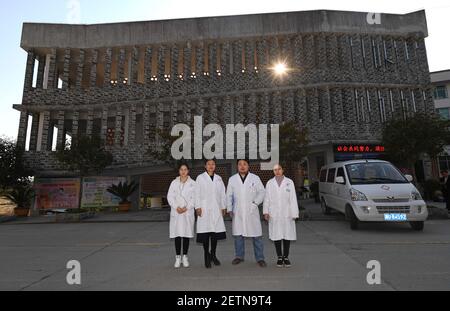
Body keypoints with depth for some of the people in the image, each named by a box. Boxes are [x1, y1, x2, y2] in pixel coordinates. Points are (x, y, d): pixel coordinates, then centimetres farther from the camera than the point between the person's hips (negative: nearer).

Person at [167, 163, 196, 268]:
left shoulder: (192, 183, 4)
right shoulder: (174, 182, 8)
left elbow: (194, 197, -2)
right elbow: (170, 196, 2)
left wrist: (186, 207, -11)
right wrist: (176, 207, -10)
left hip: (188, 212, -1)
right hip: (176, 212, 1)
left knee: (186, 234, 3)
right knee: (177, 234, 2)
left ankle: (185, 257, 15)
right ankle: (178, 258, 12)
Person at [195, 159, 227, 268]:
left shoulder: (218, 178, 14)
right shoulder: (200, 178, 4)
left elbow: (222, 193, 13)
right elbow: (197, 193, -1)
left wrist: (223, 207, 9)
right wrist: (198, 207, -7)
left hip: (216, 209, 3)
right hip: (204, 209, -3)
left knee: (216, 232, 6)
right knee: (205, 233, -2)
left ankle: (213, 254, 23)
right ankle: (207, 257, 12)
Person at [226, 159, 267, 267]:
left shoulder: (255, 178, 3)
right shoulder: (232, 179, 7)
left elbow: (261, 191, 2)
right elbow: (229, 195, 9)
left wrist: (255, 202, -11)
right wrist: (229, 209, 3)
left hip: (252, 211, -1)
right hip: (237, 212, 2)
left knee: (257, 235, 2)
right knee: (238, 235, 10)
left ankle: (260, 258, 15)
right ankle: (239, 256, 26)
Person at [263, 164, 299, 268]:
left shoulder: (289, 182, 2)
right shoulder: (269, 183, 5)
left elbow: (293, 199, 0)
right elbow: (267, 198, 3)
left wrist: (294, 213, -4)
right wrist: (266, 211, -6)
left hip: (287, 214, 0)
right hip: (274, 215, 1)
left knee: (287, 235, 6)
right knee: (276, 235, 5)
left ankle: (286, 257, 20)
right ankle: (279, 257, 19)